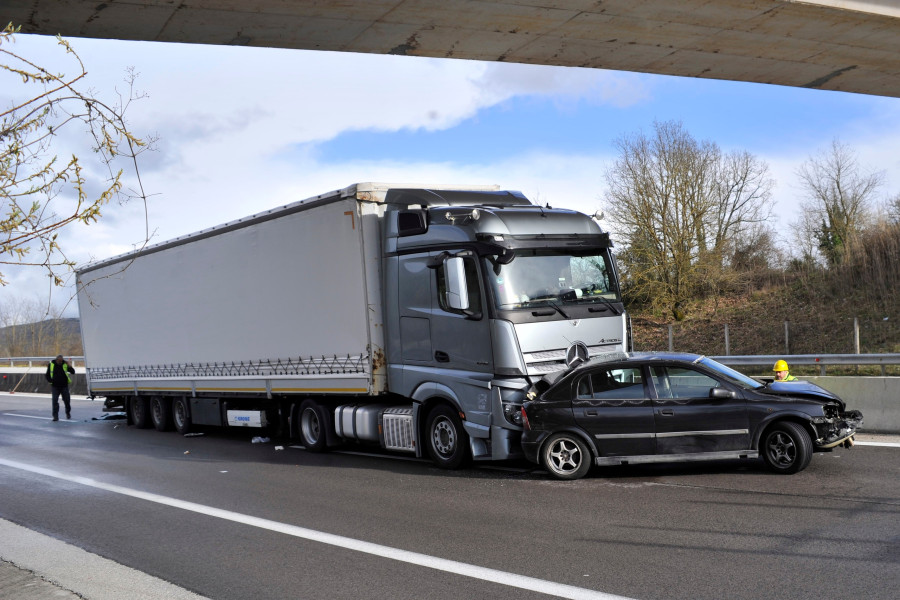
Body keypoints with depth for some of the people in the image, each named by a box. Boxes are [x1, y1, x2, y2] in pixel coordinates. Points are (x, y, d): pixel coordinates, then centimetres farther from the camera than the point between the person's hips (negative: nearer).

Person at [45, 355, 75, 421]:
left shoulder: (65, 364, -2)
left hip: (64, 386, 0)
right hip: (55, 386, 0)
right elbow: (47, 375, 8)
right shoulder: (51, 364, 0)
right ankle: (55, 416, -5)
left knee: (67, 400, 8)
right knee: (55, 401, -8)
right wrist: (50, 381, -9)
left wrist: (69, 366, -23)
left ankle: (68, 413, 32)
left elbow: (73, 372, -6)